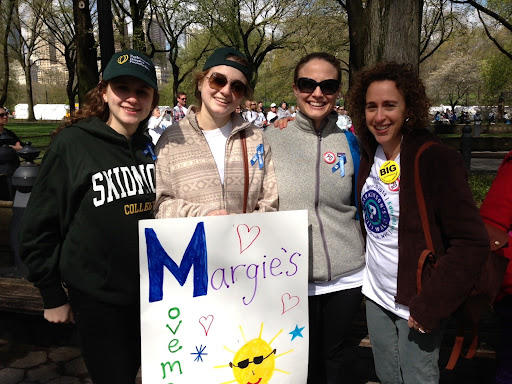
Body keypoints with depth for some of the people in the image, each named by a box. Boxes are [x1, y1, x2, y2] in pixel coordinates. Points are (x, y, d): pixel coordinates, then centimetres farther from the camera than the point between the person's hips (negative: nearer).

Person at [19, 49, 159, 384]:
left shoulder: (149, 147, 3)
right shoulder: (73, 142, -12)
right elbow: (39, 224, -8)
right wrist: (53, 296, -6)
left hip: (150, 291, 5)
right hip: (97, 297, -5)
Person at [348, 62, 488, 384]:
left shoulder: (437, 159, -18)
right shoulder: (368, 155, -1)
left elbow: (472, 242, -19)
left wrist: (430, 305, -21)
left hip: (416, 306, -5)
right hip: (376, 296, 6)